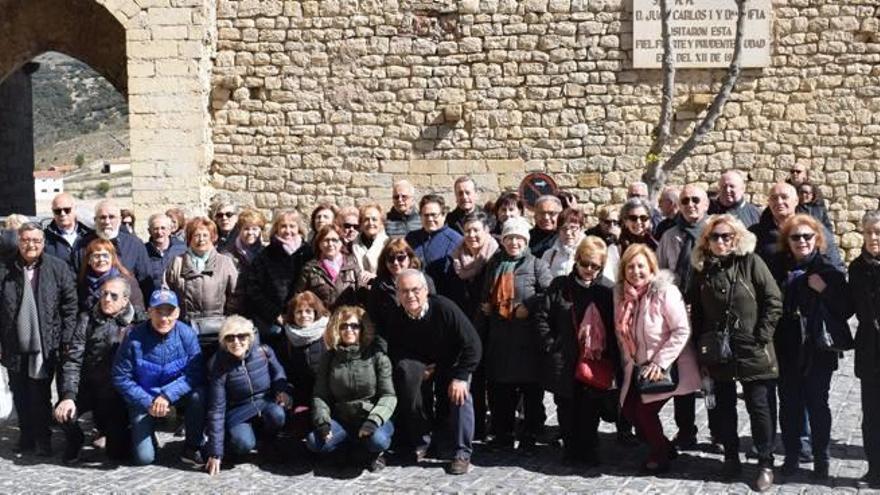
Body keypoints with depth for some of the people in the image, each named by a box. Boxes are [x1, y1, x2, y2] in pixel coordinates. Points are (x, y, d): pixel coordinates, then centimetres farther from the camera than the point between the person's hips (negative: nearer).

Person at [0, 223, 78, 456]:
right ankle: (26, 436, 27)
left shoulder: (58, 268, -2)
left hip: (45, 346, -2)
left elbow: (70, 306, -1)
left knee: (40, 396, 1)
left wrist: (65, 341, -6)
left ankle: (43, 439, 17)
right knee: (20, 396, 12)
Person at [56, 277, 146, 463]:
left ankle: (116, 434, 36)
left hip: (118, 392, -1)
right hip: (88, 386, 1)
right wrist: (68, 396, -19)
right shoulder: (88, 319, -2)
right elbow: (73, 359, -8)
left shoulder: (138, 322, -4)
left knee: (119, 454, -2)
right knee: (63, 413, -27)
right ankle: (74, 440, 10)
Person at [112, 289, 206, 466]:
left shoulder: (187, 334, -17)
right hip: (143, 397, -1)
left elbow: (195, 374, -19)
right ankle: (139, 428, 26)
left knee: (199, 394, -32)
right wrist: (148, 403, -20)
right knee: (143, 458, -10)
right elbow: (120, 377, -13)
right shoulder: (134, 338, -20)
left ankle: (193, 448, -10)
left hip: (177, 392, 1)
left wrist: (167, 395, -31)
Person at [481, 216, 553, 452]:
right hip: (499, 335, 5)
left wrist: (529, 307, -17)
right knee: (500, 388, 10)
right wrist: (485, 304, 10)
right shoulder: (494, 264, 15)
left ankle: (529, 437, 10)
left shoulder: (536, 265, -1)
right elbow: (486, 292, 28)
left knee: (531, 388, 1)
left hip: (527, 335, -5)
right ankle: (502, 435, 21)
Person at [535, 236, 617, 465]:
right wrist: (551, 345, -4)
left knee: (591, 408, 5)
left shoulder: (608, 289, 0)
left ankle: (588, 450, 19)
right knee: (567, 406, 9)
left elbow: (615, 325, 1)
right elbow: (542, 317, 3)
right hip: (565, 362, 1)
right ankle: (570, 449, 23)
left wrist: (612, 358, -4)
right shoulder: (560, 285, 2)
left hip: (596, 360, -1)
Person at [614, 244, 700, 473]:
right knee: (629, 409, 3)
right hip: (639, 367, 6)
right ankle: (663, 448, 28)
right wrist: (628, 362, 5)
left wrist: (659, 363, -21)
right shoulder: (621, 294, 0)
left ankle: (661, 454, 21)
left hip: (666, 367, -6)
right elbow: (622, 333, 11)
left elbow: (682, 331, -20)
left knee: (645, 410, -8)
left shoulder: (665, 291, -19)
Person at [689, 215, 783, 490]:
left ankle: (766, 463, 14)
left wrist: (762, 336, -12)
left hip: (752, 351, -4)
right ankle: (731, 458, 26)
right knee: (724, 406, 12)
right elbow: (696, 310, 11)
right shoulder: (703, 269, 4)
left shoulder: (751, 262, -7)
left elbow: (774, 301, -8)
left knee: (758, 406, 2)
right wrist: (701, 344, 6)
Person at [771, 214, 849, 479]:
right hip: (786, 350, 2)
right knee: (789, 404, 9)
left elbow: (844, 311, -6)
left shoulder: (828, 270, -4)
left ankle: (821, 458, 21)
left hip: (818, 350, -2)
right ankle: (791, 455, 22)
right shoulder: (779, 268, 0)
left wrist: (825, 290, -19)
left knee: (817, 404, 8)